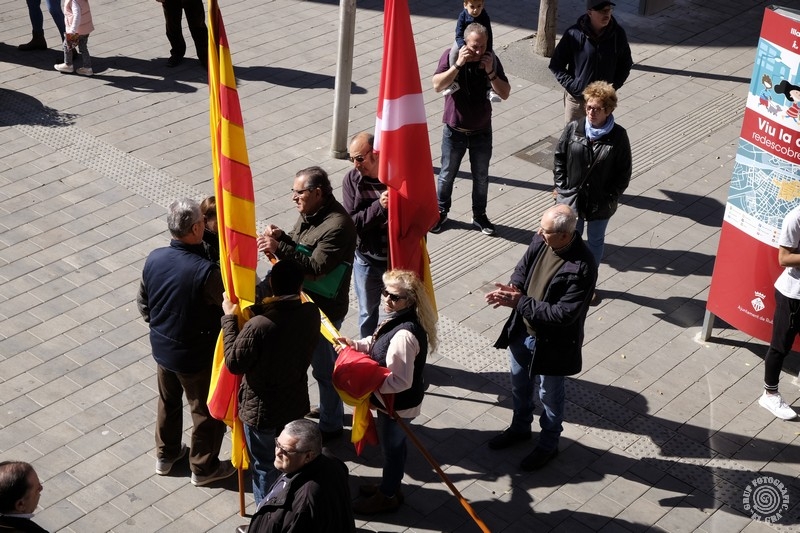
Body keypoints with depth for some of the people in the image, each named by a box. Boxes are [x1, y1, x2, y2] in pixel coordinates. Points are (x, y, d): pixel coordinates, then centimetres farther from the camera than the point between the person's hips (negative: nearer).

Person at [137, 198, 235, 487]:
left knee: (168, 401, 28)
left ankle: (165, 455, 47)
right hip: (196, 356, -6)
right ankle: (204, 467, 33)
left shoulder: (154, 258, -12)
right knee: (207, 411, 16)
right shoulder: (206, 271, -32)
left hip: (161, 347, 6)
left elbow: (143, 304, 2)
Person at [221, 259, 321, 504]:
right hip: (295, 402, 5)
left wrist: (229, 319, -14)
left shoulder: (259, 326, -33)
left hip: (261, 410, -5)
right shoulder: (311, 313, -16)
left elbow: (234, 363, -20)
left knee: (264, 466, 18)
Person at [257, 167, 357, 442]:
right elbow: (298, 249, 10)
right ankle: (328, 409, 44)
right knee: (320, 361, 24)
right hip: (303, 300, 9)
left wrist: (279, 248, -34)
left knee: (325, 368, 7)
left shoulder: (338, 226, -27)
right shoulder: (310, 213, 2)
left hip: (324, 309, -9)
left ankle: (330, 425, 24)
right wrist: (280, 237, -11)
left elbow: (315, 268, -30)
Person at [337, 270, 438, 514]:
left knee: (392, 445, 13)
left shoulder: (404, 335, -36)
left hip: (397, 402, -9)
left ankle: (388, 496, 36)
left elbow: (400, 381, -32)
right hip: (391, 399, 9)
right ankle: (389, 485, 48)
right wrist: (355, 344, -3)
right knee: (394, 442, 27)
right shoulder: (397, 318, -6)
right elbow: (379, 344, 13)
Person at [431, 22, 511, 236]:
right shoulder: (451, 56, -13)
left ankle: (479, 215, 32)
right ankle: (441, 212, 31)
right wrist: (458, 64, -31)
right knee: (447, 175, 12)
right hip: (454, 130, -1)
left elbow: (505, 94, -11)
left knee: (481, 177, 14)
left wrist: (491, 72, -25)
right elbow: (437, 85, -24)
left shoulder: (491, 59, -8)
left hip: (482, 132, 2)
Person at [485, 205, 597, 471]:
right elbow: (523, 268, 3)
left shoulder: (581, 268, -34)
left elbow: (564, 314, -31)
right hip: (522, 331, 7)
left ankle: (548, 445, 42)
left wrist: (520, 302, -31)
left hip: (551, 342, -7)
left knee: (549, 396, 18)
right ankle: (520, 428, 54)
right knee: (519, 384, 28)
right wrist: (512, 288, -20)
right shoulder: (541, 240, -13)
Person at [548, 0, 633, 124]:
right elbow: (556, 65, -6)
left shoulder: (618, 34, -7)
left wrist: (613, 86, -3)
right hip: (576, 98, -2)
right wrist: (573, 87, -13)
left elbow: (625, 64, 8)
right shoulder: (574, 34, -15)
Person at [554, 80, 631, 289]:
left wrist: (611, 197, -11)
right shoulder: (573, 128, -10)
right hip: (572, 198, 1)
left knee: (595, 241, 17)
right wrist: (562, 187, -4)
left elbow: (624, 171, -7)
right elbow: (559, 158, 0)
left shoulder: (618, 136, -14)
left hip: (601, 202, -1)